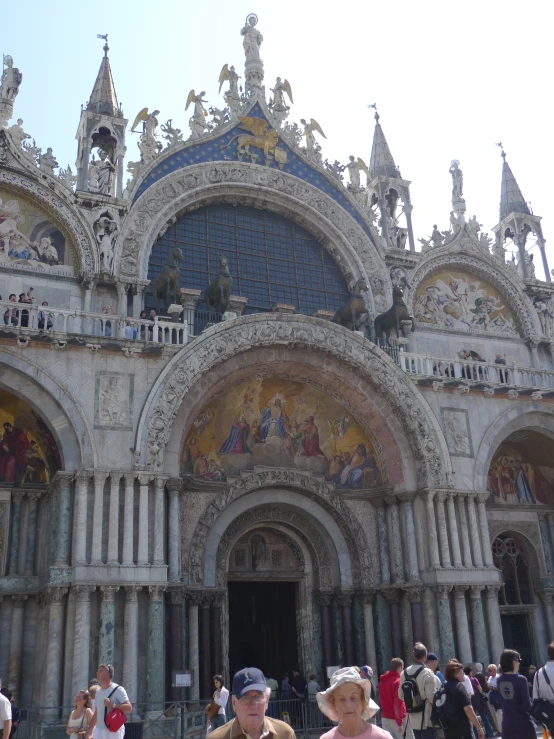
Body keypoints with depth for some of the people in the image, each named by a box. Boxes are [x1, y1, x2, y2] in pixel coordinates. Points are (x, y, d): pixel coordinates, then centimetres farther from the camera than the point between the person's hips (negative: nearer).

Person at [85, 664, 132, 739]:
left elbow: (129, 707, -16)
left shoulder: (118, 690, -8)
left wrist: (112, 705, -26)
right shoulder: (98, 691, 16)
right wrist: (89, 730, 18)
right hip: (99, 730, 8)